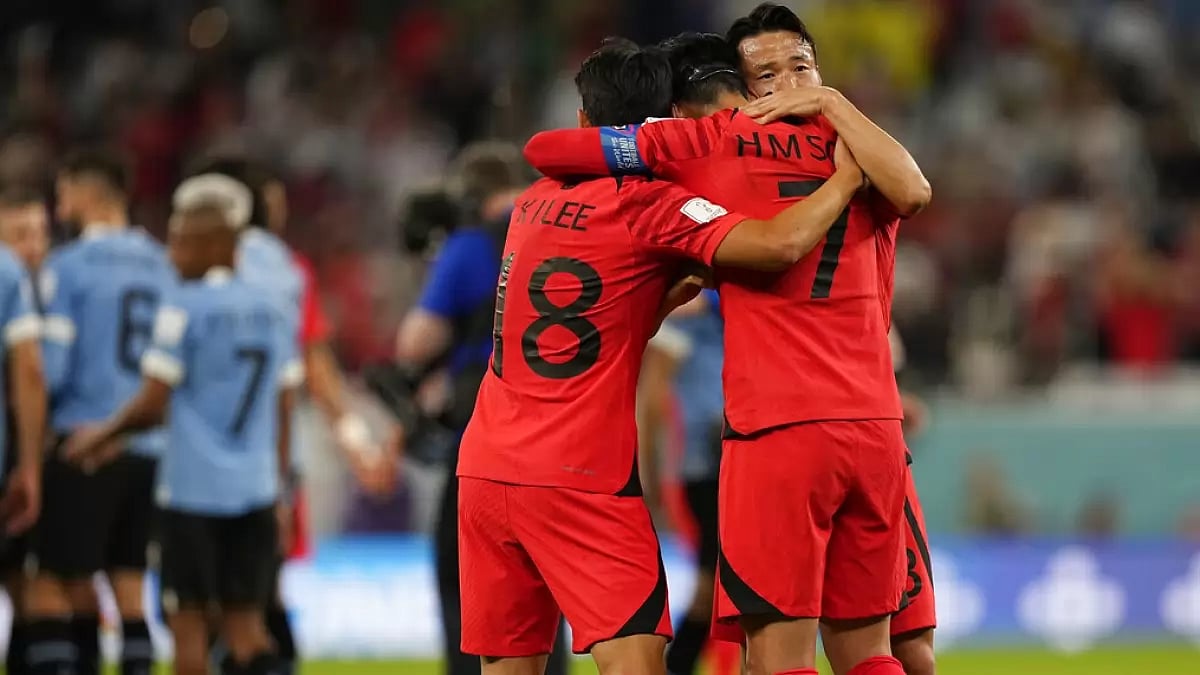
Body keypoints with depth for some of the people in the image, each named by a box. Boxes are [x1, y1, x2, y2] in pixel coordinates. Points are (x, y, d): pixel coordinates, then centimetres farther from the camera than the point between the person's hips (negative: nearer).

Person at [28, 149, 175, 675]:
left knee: (52, 584, -2)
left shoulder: (68, 266, -6)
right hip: (149, 448, 6)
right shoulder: (160, 266, 11)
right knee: (128, 586, 10)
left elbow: (50, 369, -9)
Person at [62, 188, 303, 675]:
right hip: (254, 489, 5)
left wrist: (104, 435, 6)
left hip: (194, 488, -5)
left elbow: (152, 404, -11)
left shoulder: (184, 308, -9)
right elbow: (282, 413, 12)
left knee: (189, 618, 3)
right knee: (244, 619, 8)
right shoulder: (272, 313, 9)